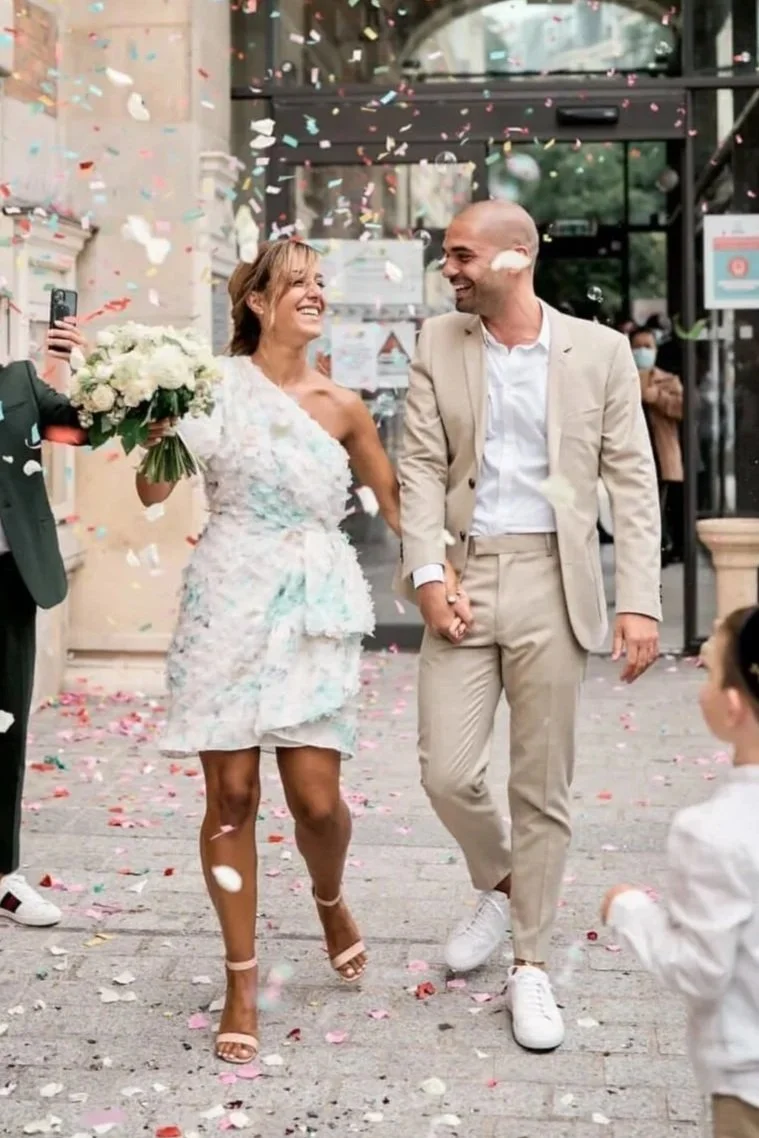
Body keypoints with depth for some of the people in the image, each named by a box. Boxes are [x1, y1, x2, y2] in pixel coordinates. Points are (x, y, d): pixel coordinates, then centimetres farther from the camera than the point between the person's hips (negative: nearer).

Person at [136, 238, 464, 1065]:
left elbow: (395, 501, 14)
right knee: (231, 792, 0)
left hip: (312, 610, 1)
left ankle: (329, 899, 31)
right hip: (227, 602, -1)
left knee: (315, 794, -5)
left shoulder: (341, 407, 6)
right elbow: (153, 492, 1)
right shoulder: (213, 383, 2)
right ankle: (242, 981, 14)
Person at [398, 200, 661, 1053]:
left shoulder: (599, 351, 1)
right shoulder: (437, 346, 6)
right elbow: (421, 468, 2)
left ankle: (530, 965, 20)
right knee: (446, 772, -2)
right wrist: (427, 575, -10)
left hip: (552, 585, -1)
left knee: (542, 786, 4)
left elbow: (632, 480, 0)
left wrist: (640, 600, -8)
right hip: (464, 579, 2)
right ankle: (497, 885, 30)